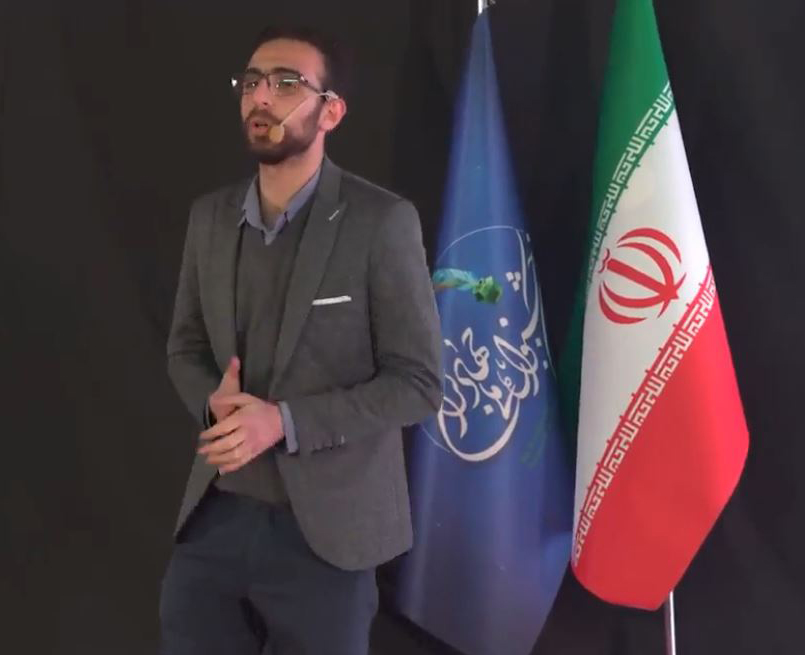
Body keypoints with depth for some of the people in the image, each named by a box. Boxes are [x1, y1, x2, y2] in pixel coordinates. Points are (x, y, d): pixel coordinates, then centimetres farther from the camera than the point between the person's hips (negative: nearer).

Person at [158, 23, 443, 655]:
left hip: (325, 528, -4)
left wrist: (285, 421, -21)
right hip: (214, 517, 4)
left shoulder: (382, 221, -11)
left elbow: (418, 382, -11)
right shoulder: (211, 216, 6)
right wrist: (213, 402, -8)